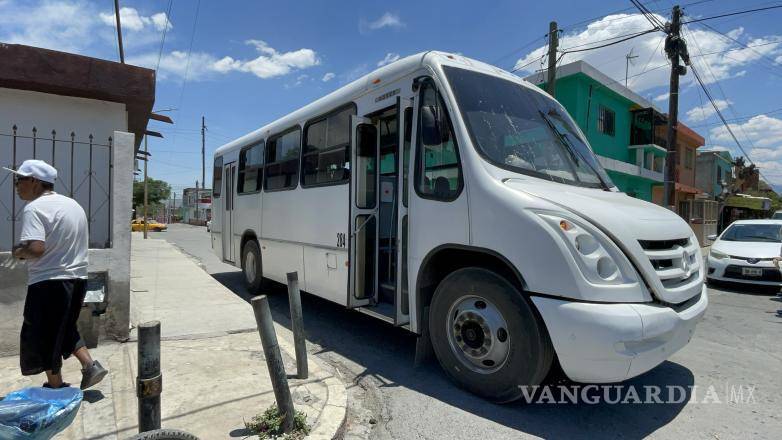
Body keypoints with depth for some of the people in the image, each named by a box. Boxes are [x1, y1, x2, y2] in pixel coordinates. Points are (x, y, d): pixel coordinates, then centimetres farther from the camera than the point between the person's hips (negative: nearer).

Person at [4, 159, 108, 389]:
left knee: (43, 335, 10)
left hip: (48, 282, -8)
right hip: (78, 277, 8)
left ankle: (56, 386, 22)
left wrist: (18, 252, -7)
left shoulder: (35, 208, -16)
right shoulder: (73, 204, 10)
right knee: (65, 328, 24)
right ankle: (90, 365, 14)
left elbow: (35, 248, -27)